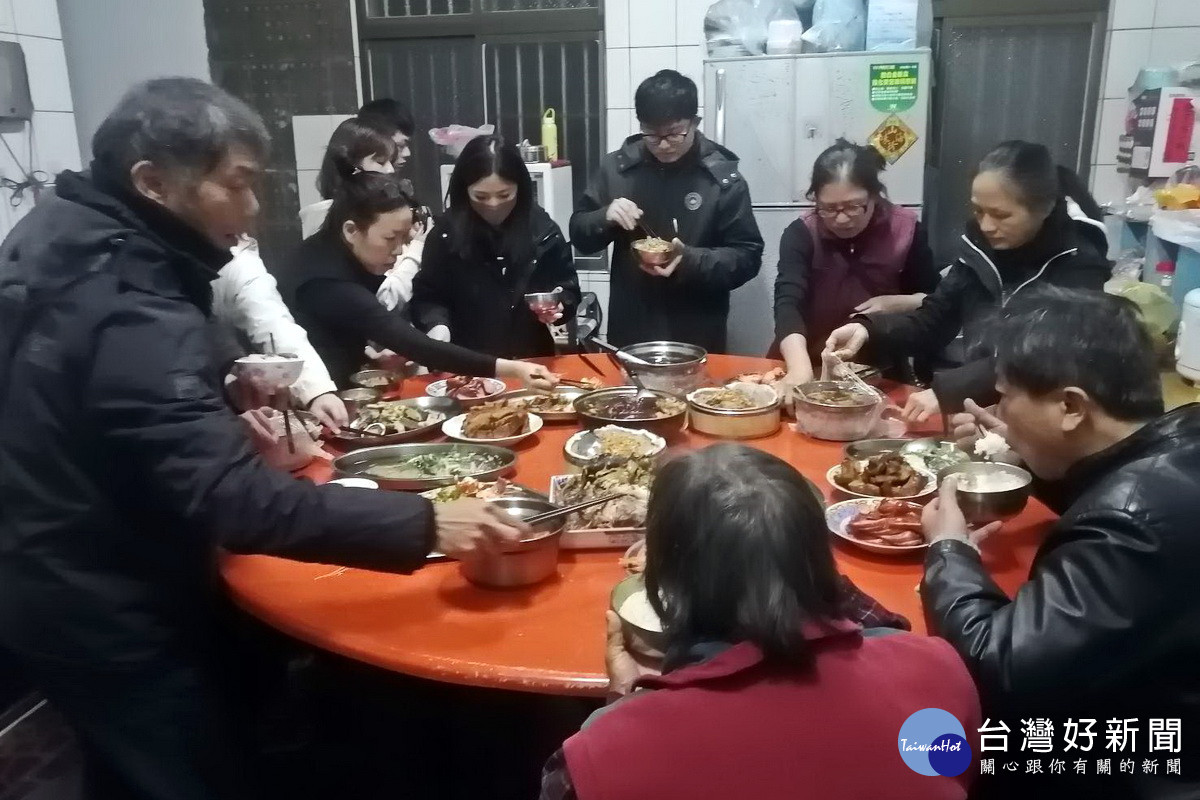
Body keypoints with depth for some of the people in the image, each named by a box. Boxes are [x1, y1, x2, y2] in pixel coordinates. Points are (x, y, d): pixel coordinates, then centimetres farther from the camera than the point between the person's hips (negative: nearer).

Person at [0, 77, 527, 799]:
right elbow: (230, 498, -38)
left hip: (69, 585, 9)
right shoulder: (130, 314, -32)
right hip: (112, 615, -9)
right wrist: (423, 524, -38)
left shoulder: (60, 232, -1)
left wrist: (223, 405, 5)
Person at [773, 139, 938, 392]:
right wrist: (800, 368, -42)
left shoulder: (906, 229, -4)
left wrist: (897, 304, -13)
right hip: (814, 364, 0)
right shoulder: (801, 234, -11)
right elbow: (788, 303, -26)